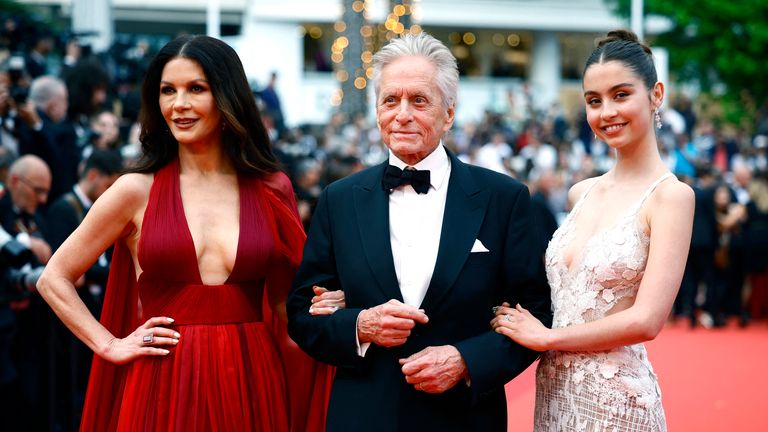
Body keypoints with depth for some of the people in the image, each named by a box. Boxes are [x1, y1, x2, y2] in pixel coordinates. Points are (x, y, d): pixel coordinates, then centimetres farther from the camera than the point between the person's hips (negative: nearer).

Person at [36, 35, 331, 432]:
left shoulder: (272, 190, 6)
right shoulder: (137, 190, 0)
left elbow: (284, 306, 13)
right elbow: (53, 280, 7)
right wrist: (110, 346, -1)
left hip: (251, 386, 2)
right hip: (164, 387, -2)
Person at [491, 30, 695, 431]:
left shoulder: (670, 195, -11)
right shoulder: (581, 194, 9)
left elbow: (646, 320, -17)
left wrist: (546, 337, -9)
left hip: (615, 397, -6)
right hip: (553, 392, 6)